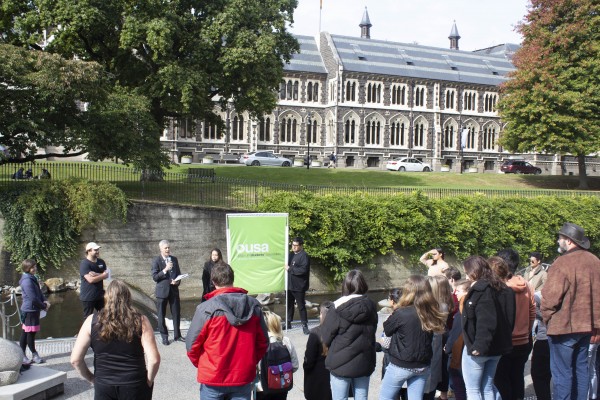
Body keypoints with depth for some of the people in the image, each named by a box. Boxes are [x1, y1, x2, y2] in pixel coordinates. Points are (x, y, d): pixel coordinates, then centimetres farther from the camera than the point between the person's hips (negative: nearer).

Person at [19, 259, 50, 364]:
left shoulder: (32, 278, 12)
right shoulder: (27, 281, -18)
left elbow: (39, 292, 16)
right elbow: (33, 298, -21)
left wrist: (45, 301, -2)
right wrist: (44, 306, -10)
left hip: (33, 310, 10)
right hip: (30, 310, -10)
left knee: (25, 333, 13)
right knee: (31, 332, 2)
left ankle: (22, 356, 20)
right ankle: (34, 355, 12)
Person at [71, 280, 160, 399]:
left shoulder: (92, 321, -5)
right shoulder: (140, 321, -8)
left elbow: (75, 360, -5)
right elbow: (154, 359, -16)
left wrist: (90, 378, 9)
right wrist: (148, 381, 0)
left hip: (103, 386, 1)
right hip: (135, 386, 0)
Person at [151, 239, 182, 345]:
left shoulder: (174, 259, 10)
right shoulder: (156, 261, -5)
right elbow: (154, 277, -10)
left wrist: (177, 281, -5)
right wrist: (165, 270, -22)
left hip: (174, 290, 3)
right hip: (162, 291, -3)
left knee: (176, 314, 5)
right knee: (161, 315, 4)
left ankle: (177, 336, 16)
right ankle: (164, 337, 15)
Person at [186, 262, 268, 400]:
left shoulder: (206, 309, -14)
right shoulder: (254, 306, -3)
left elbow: (192, 345, -8)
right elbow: (263, 342, 4)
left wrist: (201, 365, 10)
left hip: (213, 379, -3)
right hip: (244, 378, 3)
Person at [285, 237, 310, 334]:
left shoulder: (304, 256, -14)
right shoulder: (291, 254, 11)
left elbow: (303, 270, -25)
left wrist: (290, 269, -18)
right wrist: (286, 267, 4)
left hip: (299, 286, -8)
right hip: (289, 285, 8)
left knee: (301, 306, -1)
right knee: (289, 304, 18)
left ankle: (304, 325, 7)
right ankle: (288, 323, 31)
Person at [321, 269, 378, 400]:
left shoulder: (338, 310, -16)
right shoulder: (371, 307, -5)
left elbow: (326, 339, -8)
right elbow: (372, 332, 8)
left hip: (341, 364, -3)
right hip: (364, 363, 3)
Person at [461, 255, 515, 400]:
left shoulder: (481, 289, -18)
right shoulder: (500, 288, 9)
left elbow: (485, 322, -26)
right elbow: (509, 319, 13)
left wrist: (480, 345, -25)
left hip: (478, 349, -9)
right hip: (497, 347, 9)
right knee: (487, 388, 16)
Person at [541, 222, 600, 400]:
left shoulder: (562, 264, -21)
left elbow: (550, 298, -21)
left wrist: (547, 318, -4)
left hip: (564, 326, -7)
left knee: (562, 371, 1)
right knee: (581, 367, 18)